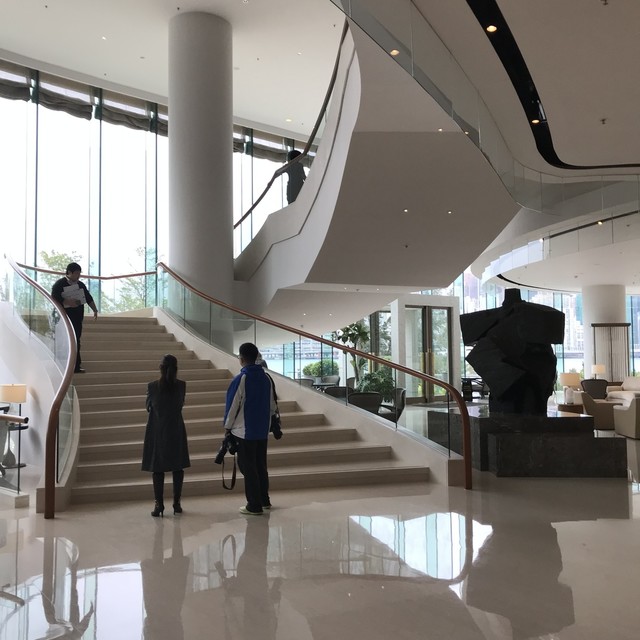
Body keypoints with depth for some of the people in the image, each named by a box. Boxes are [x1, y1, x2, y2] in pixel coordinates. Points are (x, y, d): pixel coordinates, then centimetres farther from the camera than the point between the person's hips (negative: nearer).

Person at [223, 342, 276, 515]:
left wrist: (228, 426, 1)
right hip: (263, 431, 6)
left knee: (248, 467, 1)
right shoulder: (266, 378, 4)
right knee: (261, 465, 17)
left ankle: (254, 505, 3)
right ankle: (264, 500, 26)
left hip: (244, 431, -6)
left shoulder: (240, 379, -15)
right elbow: (272, 405, 10)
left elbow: (233, 405, -12)